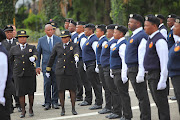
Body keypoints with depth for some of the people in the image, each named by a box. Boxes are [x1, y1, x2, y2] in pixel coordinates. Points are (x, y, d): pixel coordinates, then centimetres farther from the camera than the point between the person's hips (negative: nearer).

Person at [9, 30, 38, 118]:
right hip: (18, 74, 0)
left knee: (31, 92, 3)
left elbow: (35, 55, -10)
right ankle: (23, 110, 9)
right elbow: (10, 60, 17)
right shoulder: (13, 49, 9)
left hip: (30, 73, 0)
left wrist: (33, 58, -32)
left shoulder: (32, 47, 7)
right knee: (20, 92, -1)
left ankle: (30, 109, 21)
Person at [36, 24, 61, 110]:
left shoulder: (58, 39, 5)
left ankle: (55, 102, 9)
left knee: (56, 84, 1)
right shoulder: (41, 40, 6)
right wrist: (37, 66, 3)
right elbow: (38, 54, 9)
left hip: (56, 65, 0)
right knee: (47, 84, -6)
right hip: (46, 65, 0)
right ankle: (47, 102, 2)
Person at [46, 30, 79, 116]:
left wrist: (76, 57, -44)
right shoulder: (57, 46, 7)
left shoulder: (74, 46, 2)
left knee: (72, 89, -1)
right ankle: (63, 109, 10)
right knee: (61, 90, 1)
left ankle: (73, 109, 10)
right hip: (60, 71, 1)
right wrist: (48, 70, 16)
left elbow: (76, 52, -20)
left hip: (70, 71, -1)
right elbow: (52, 58, 13)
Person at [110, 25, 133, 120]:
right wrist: (113, 72, 24)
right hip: (117, 73, 10)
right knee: (122, 94, 14)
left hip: (121, 72, -10)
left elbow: (125, 60, -22)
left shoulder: (123, 44, -17)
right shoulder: (118, 44, 14)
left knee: (123, 94, -5)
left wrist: (124, 75, -25)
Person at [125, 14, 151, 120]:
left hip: (137, 70, -10)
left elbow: (142, 56, -21)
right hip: (132, 70, 10)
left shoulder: (142, 36, -16)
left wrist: (140, 74, -25)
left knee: (142, 96, -6)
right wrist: (128, 71, 22)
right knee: (140, 96, 14)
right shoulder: (134, 36, 16)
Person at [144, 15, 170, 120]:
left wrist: (162, 80, -23)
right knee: (157, 102, 15)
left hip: (157, 75, -10)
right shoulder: (151, 39, 14)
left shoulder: (160, 40, -17)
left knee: (162, 102, -4)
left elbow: (164, 62, -21)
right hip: (151, 75, 10)